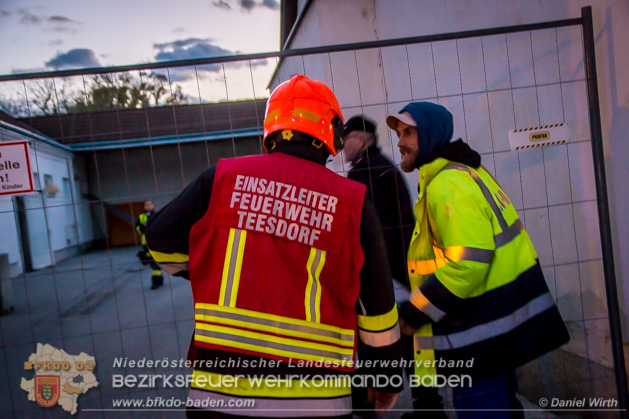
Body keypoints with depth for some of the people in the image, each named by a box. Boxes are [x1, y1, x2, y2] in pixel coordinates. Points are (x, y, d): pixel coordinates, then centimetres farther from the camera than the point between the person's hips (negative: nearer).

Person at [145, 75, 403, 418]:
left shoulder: (223, 177, -3)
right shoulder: (353, 203, -4)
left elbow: (162, 240, 7)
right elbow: (376, 306, 1)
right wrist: (388, 378, 16)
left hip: (219, 389, 1)